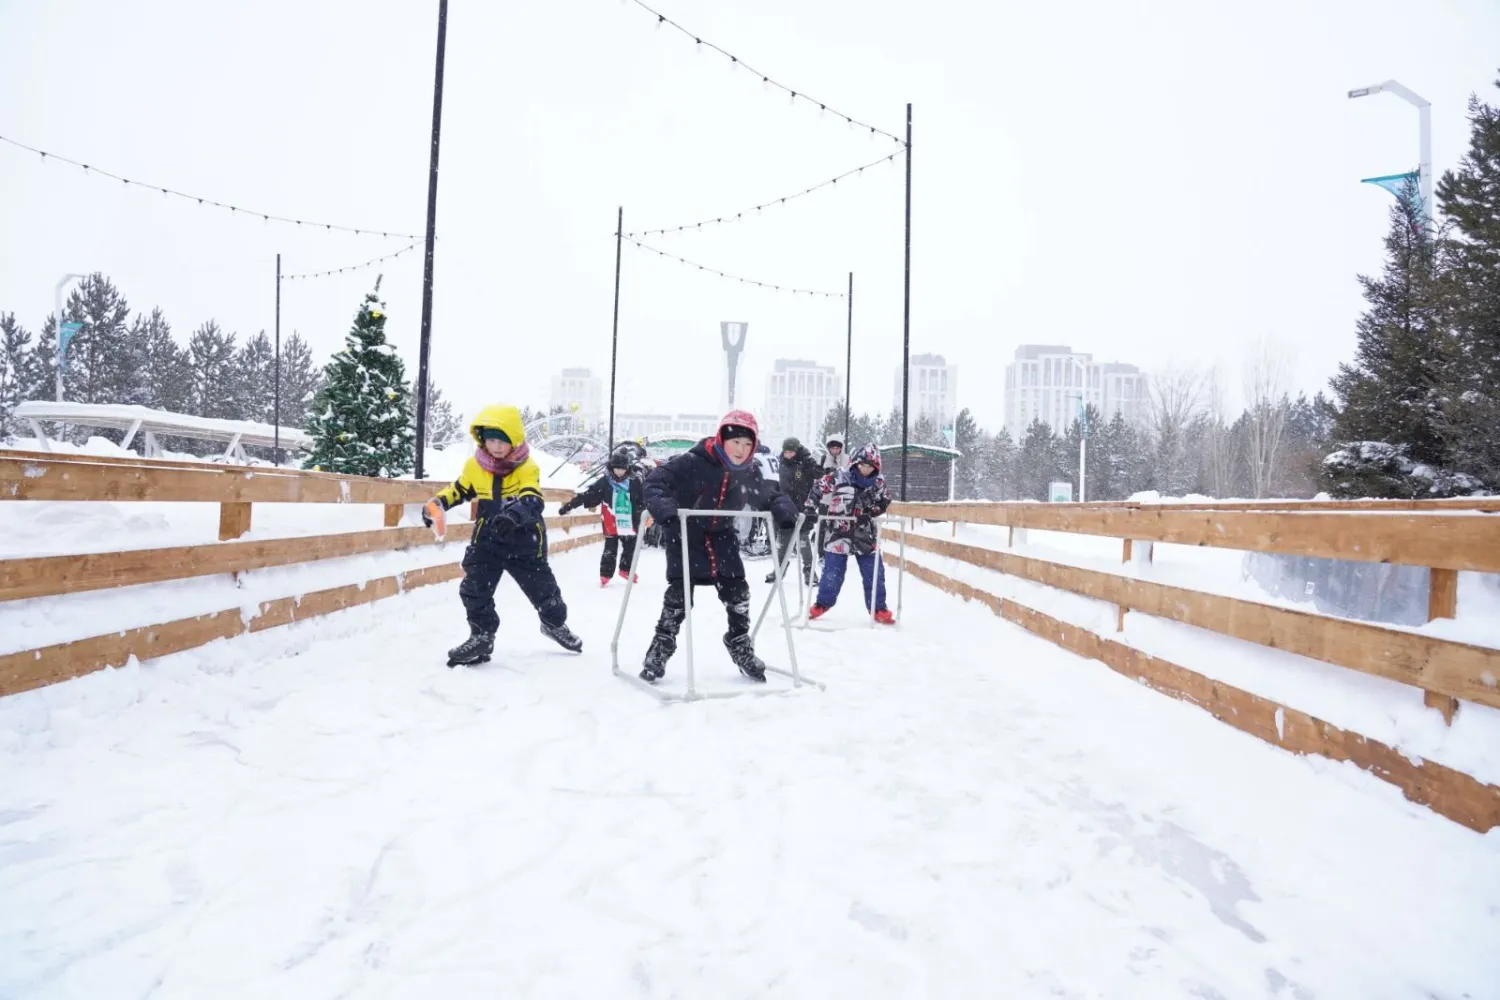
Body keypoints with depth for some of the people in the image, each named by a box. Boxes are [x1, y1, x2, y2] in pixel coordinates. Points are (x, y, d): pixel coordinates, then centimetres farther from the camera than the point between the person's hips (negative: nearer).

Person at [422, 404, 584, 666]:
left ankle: (555, 624, 39)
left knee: (542, 587, 10)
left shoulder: (527, 468, -17)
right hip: (488, 538, 3)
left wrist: (514, 515, -53)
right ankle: (482, 636, 15)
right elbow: (458, 490, 15)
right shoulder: (474, 466, -3)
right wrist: (436, 504, -2)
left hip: (525, 540, -3)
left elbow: (532, 500, -33)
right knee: (474, 589, -5)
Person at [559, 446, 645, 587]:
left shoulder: (634, 481, -4)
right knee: (610, 550, 2)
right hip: (611, 524, -2)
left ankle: (626, 570, 37)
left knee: (630, 548, 16)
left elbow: (643, 500, 3)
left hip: (629, 523, 2)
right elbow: (586, 495, -7)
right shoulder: (604, 482, -7)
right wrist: (568, 506, -10)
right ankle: (605, 574, 14)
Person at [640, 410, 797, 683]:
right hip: (684, 532, -4)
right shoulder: (694, 462, -25)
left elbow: (766, 498, 7)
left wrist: (783, 509, -15)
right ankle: (661, 646, 8)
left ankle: (740, 645, 22)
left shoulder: (750, 472, -9)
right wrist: (661, 505, -44)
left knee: (737, 590, 1)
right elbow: (656, 480, -25)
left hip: (721, 535, 5)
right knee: (680, 590, -10)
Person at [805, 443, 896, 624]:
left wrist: (871, 511, -3)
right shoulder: (838, 478, -8)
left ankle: (879, 609, 15)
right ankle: (823, 603, 24)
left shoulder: (878, 483, 2)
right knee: (832, 572, 4)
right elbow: (818, 489, -4)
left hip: (865, 536, 3)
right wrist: (810, 508, -13)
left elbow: (884, 501, 14)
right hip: (838, 534, -2)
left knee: (874, 573, 3)